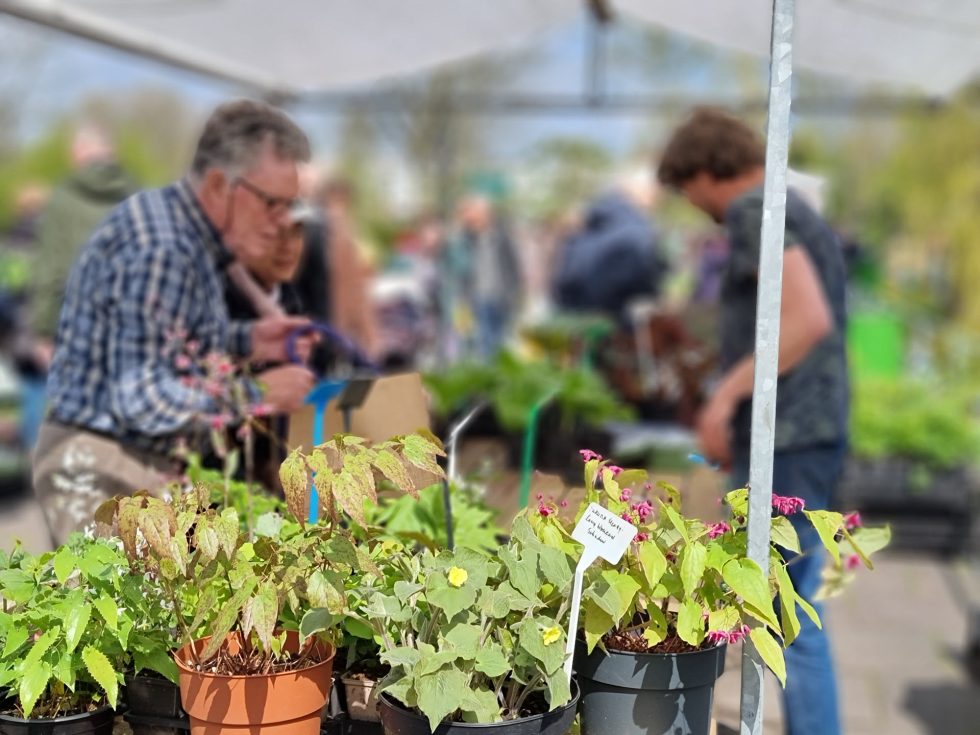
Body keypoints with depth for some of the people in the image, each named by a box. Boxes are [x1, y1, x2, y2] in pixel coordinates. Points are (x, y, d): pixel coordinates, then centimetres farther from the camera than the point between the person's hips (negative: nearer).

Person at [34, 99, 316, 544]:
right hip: (103, 472, -10)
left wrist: (246, 341, 5)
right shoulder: (159, 250, -24)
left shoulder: (181, 229, 7)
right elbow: (141, 399, -27)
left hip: (145, 464, 10)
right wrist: (257, 394, -18)